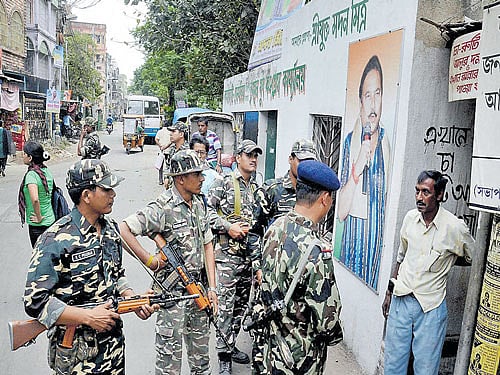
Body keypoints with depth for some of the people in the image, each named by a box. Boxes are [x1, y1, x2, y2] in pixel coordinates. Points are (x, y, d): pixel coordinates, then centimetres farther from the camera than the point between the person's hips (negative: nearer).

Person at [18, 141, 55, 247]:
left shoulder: (31, 174, -20)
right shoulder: (47, 171, 3)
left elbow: (35, 199, -33)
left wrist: (39, 218, -20)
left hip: (38, 225, -7)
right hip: (51, 220, 7)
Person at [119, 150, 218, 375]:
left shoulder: (199, 204, 6)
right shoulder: (163, 209, -18)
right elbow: (122, 229, -23)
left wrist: (212, 287, 5)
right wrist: (148, 260, -19)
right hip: (173, 289, -7)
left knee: (200, 345, 21)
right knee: (170, 349, 7)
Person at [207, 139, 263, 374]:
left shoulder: (256, 189, 13)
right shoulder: (224, 183, -5)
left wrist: (258, 260, 12)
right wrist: (228, 227, -16)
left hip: (249, 254, 6)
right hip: (227, 253, -6)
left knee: (241, 303, 14)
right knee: (226, 305, -3)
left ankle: (230, 345, 31)